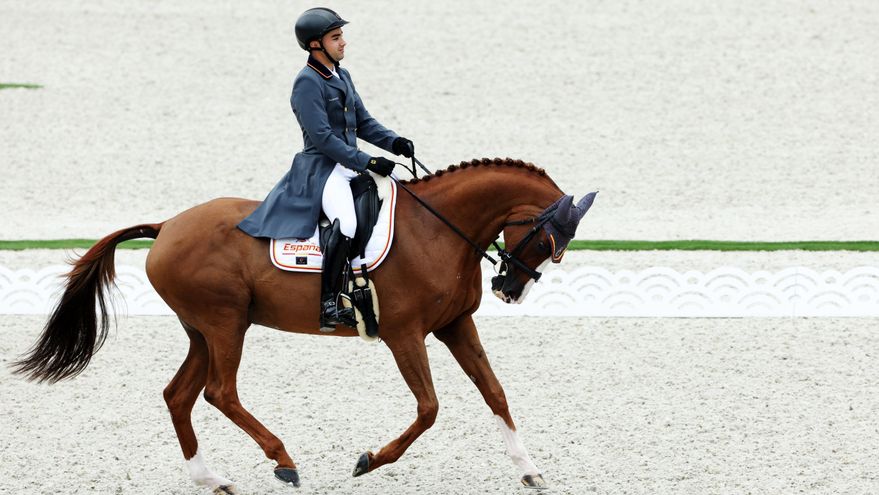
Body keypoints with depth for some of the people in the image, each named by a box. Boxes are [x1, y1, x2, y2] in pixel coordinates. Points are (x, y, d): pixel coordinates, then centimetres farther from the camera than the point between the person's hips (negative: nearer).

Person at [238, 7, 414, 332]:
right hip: (321, 170, -10)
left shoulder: (342, 77, 16)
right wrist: (367, 162, -21)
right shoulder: (307, 83, -12)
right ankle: (328, 303, -32)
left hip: (350, 167, 10)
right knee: (346, 222, -34)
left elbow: (364, 124, 19)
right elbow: (322, 137, -18)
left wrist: (394, 143, 0)